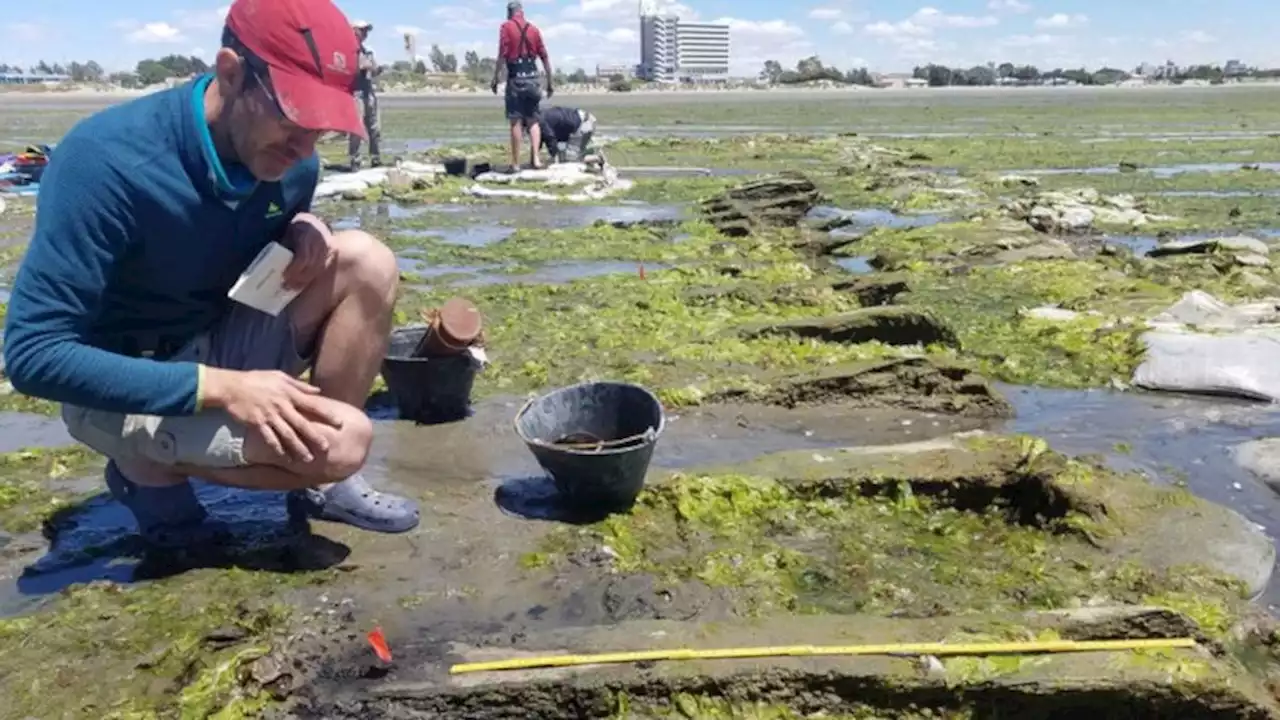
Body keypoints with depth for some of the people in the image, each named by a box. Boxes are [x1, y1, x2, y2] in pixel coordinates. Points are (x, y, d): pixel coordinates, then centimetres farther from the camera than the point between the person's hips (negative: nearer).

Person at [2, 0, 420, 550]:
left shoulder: (289, 160, -10)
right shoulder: (108, 160, -29)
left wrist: (304, 231, -13)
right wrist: (221, 387, -34)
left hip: (221, 345, 6)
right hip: (126, 390, -6)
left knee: (365, 261, -16)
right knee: (340, 442, -26)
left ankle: (321, 481, -2)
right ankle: (148, 469, 1)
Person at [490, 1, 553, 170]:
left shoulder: (506, 27, -1)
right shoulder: (533, 29, 11)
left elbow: (502, 55, -10)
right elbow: (545, 58, 9)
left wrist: (495, 79, -5)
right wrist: (549, 83, 15)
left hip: (515, 78, -4)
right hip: (532, 78, 4)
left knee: (516, 122, -1)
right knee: (533, 120, 11)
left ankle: (516, 163, 1)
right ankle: (535, 157, -3)